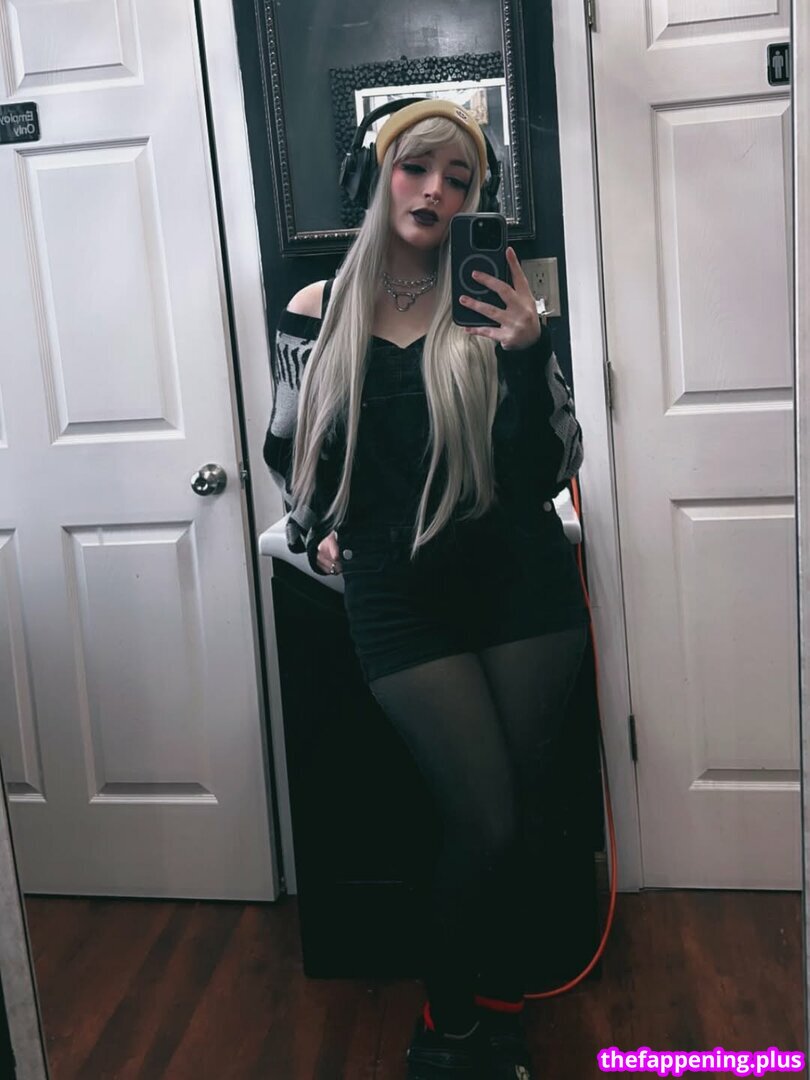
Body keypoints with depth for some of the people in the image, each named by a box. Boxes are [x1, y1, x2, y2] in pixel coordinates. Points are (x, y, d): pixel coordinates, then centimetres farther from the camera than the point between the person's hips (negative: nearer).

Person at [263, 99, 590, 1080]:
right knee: (486, 822, -5)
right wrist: (318, 534, 5)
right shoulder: (317, 313, 1)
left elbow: (547, 473, -6)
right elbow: (289, 451, 15)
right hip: (400, 603, -1)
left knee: (519, 818, 9)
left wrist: (527, 354, -17)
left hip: (523, 588, 2)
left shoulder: (490, 306, -1)